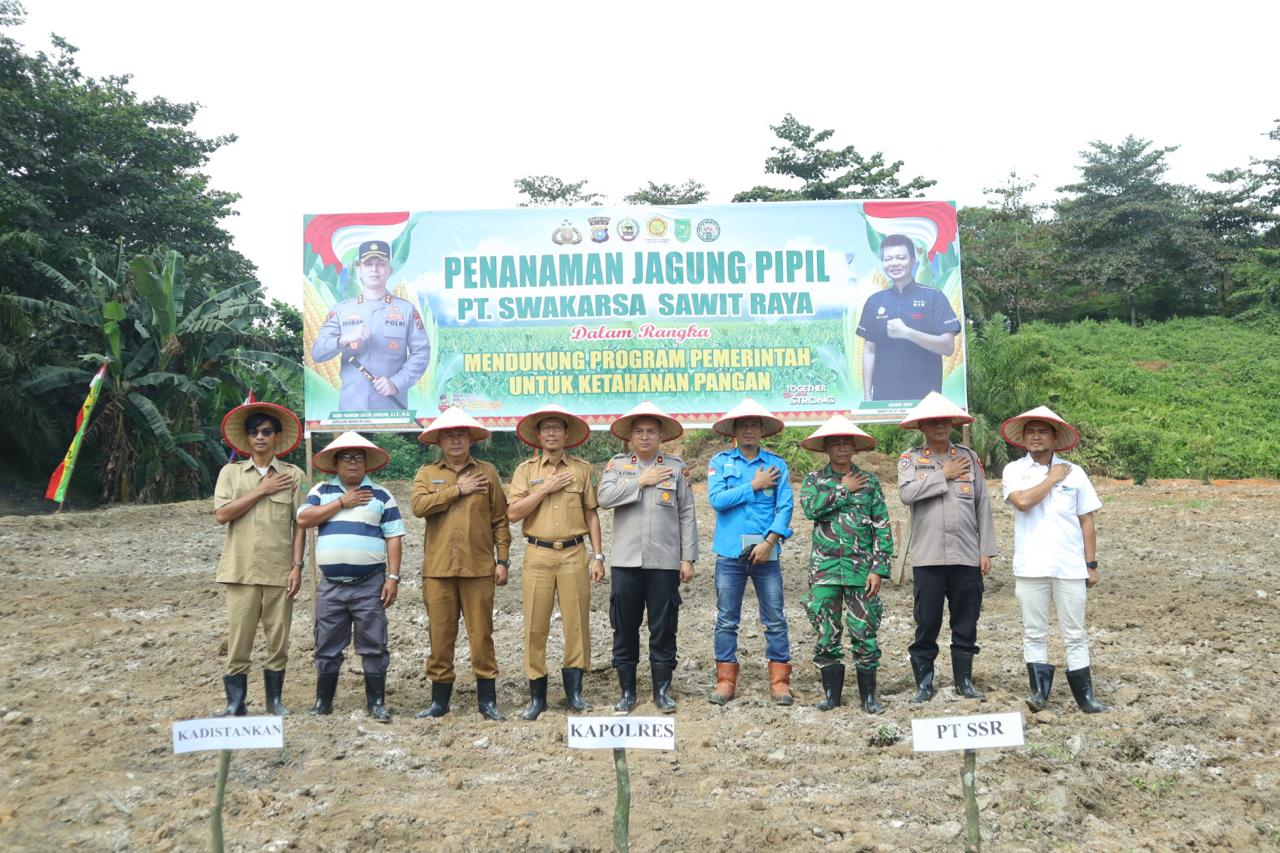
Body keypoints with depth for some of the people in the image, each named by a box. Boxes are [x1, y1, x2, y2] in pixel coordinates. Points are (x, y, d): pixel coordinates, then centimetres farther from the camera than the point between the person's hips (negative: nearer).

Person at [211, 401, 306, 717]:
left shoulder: (294, 475, 4)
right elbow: (222, 514, -6)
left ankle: (274, 699, 20)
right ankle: (235, 703, 12)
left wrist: (297, 566, -4)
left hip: (280, 571, 0)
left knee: (278, 640, 6)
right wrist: (262, 490, -8)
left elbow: (300, 525, 2)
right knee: (238, 640, 2)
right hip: (241, 570, 0)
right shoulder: (231, 472, 7)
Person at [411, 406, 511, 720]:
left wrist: (502, 560, 1)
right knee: (440, 636, 7)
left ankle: (487, 701, 12)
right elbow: (419, 506, -10)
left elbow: (500, 520, 7)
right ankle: (439, 700, 19)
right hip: (438, 568, 1)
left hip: (478, 568, -1)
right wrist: (458, 489, -9)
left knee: (481, 636, 2)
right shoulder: (427, 473, 10)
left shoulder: (487, 472, 8)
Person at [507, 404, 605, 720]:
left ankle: (574, 691, 14)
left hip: (574, 554, 0)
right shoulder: (526, 470, 6)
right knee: (535, 626, 2)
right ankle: (537, 697, 12)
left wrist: (598, 556, 5)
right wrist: (545, 489, -10)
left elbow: (591, 515, 10)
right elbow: (513, 513, -3)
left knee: (577, 623, 2)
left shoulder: (582, 469, 8)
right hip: (538, 554, 0)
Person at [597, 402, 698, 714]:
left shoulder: (676, 467, 6)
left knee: (664, 629, 5)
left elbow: (687, 515, 5)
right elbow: (604, 498, -9)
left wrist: (688, 558, 0)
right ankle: (627, 691, 19)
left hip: (664, 561, -1)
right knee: (624, 629, 7)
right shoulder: (617, 464, 8)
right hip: (626, 560, 1)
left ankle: (662, 690, 19)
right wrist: (641, 481, -10)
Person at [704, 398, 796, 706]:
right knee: (726, 620, 5)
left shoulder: (776, 464, 6)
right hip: (730, 552, 0)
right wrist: (755, 486, -8)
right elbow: (717, 499, -8)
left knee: (775, 620, 3)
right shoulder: (720, 462, 6)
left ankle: (780, 681, 11)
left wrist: (769, 541, -13)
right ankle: (725, 680, 13)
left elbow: (786, 506, -2)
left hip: (766, 552, 0)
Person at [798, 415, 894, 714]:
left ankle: (869, 695, 14)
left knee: (865, 633, 1)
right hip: (825, 568, 1)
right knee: (826, 632, 5)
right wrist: (844, 490, -8)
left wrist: (879, 569, -5)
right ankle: (832, 692, 18)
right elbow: (810, 508, -14)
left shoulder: (869, 481, 6)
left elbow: (882, 528, 2)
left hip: (860, 568, 0)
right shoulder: (814, 479, 7)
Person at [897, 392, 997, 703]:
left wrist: (987, 550, 4)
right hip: (927, 557, -2)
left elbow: (983, 504, 9)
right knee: (927, 623, 2)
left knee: (966, 622, 9)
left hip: (967, 556, 2)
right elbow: (906, 493, -15)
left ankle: (964, 680, 22)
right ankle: (924, 683, 14)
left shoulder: (969, 457, 10)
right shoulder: (910, 459, 5)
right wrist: (944, 475, -8)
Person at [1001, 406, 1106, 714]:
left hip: (1070, 567, 1)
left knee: (1075, 634, 7)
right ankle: (1040, 692, 12)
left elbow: (1087, 521, 9)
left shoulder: (1074, 472, 7)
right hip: (1030, 568, -1)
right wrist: (1053, 478, -7)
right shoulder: (1014, 470, 3)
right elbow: (1022, 501, -18)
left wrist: (1091, 565, 7)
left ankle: (1085, 697, 13)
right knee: (1034, 633, 5)